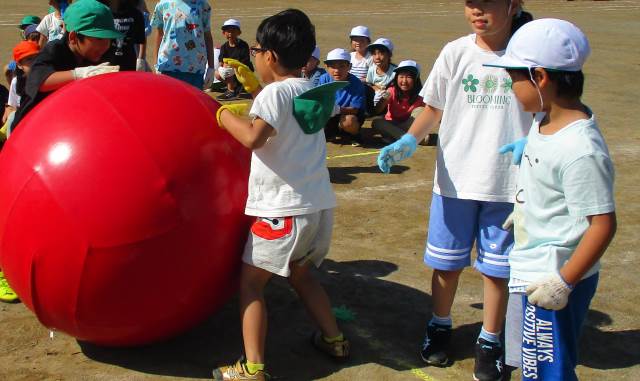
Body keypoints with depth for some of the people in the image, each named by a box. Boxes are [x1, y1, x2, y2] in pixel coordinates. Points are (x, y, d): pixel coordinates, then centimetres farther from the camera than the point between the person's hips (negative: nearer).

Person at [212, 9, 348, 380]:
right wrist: (252, 84, 23)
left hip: (283, 209, -8)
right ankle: (334, 339, 35)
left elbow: (253, 137, -28)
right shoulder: (310, 90, 11)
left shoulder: (276, 91, -14)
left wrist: (225, 114, -11)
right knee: (300, 273, 28)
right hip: (319, 204, 9)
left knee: (250, 281, 1)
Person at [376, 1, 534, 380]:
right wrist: (407, 141, -14)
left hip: (507, 184, -1)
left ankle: (490, 341, 30)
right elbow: (434, 108, 3)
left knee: (496, 267, 10)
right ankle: (440, 327, 38)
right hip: (455, 178, 2)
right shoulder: (456, 52, -3)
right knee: (446, 262, 14)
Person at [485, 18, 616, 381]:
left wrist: (564, 282, -25)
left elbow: (603, 224, -27)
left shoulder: (580, 149, -28)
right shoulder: (546, 122, 1)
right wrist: (520, 213, 30)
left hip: (554, 280, -10)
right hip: (533, 269, 10)